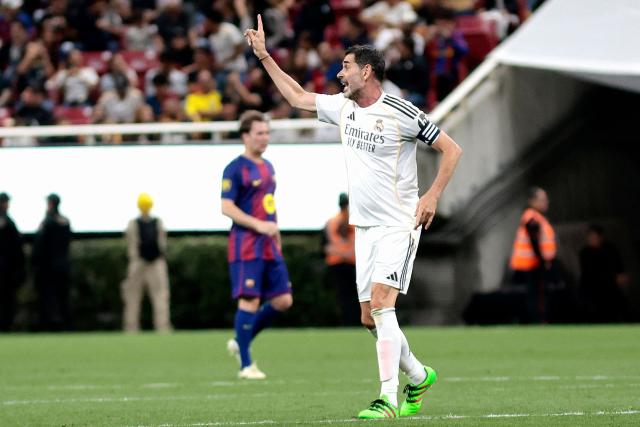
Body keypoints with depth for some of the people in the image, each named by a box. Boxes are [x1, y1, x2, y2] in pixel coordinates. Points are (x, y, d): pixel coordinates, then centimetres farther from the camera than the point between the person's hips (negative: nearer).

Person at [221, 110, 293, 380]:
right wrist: (259, 225, -21)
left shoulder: (267, 167, 17)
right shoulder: (236, 169, -8)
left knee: (283, 301, 4)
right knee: (250, 301, -9)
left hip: (269, 247, 8)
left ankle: (240, 343, 19)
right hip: (246, 245, -8)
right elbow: (227, 207, -15)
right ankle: (245, 365, -2)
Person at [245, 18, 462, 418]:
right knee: (371, 318, 7)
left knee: (380, 303, -20)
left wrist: (433, 196, -15)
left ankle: (388, 399, -23)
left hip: (398, 227, -7)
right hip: (364, 228, 7)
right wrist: (264, 56, 23)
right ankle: (418, 376, 28)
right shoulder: (343, 107, 9)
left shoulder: (400, 113, -12)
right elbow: (298, 97, 24)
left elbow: (452, 149, -7)